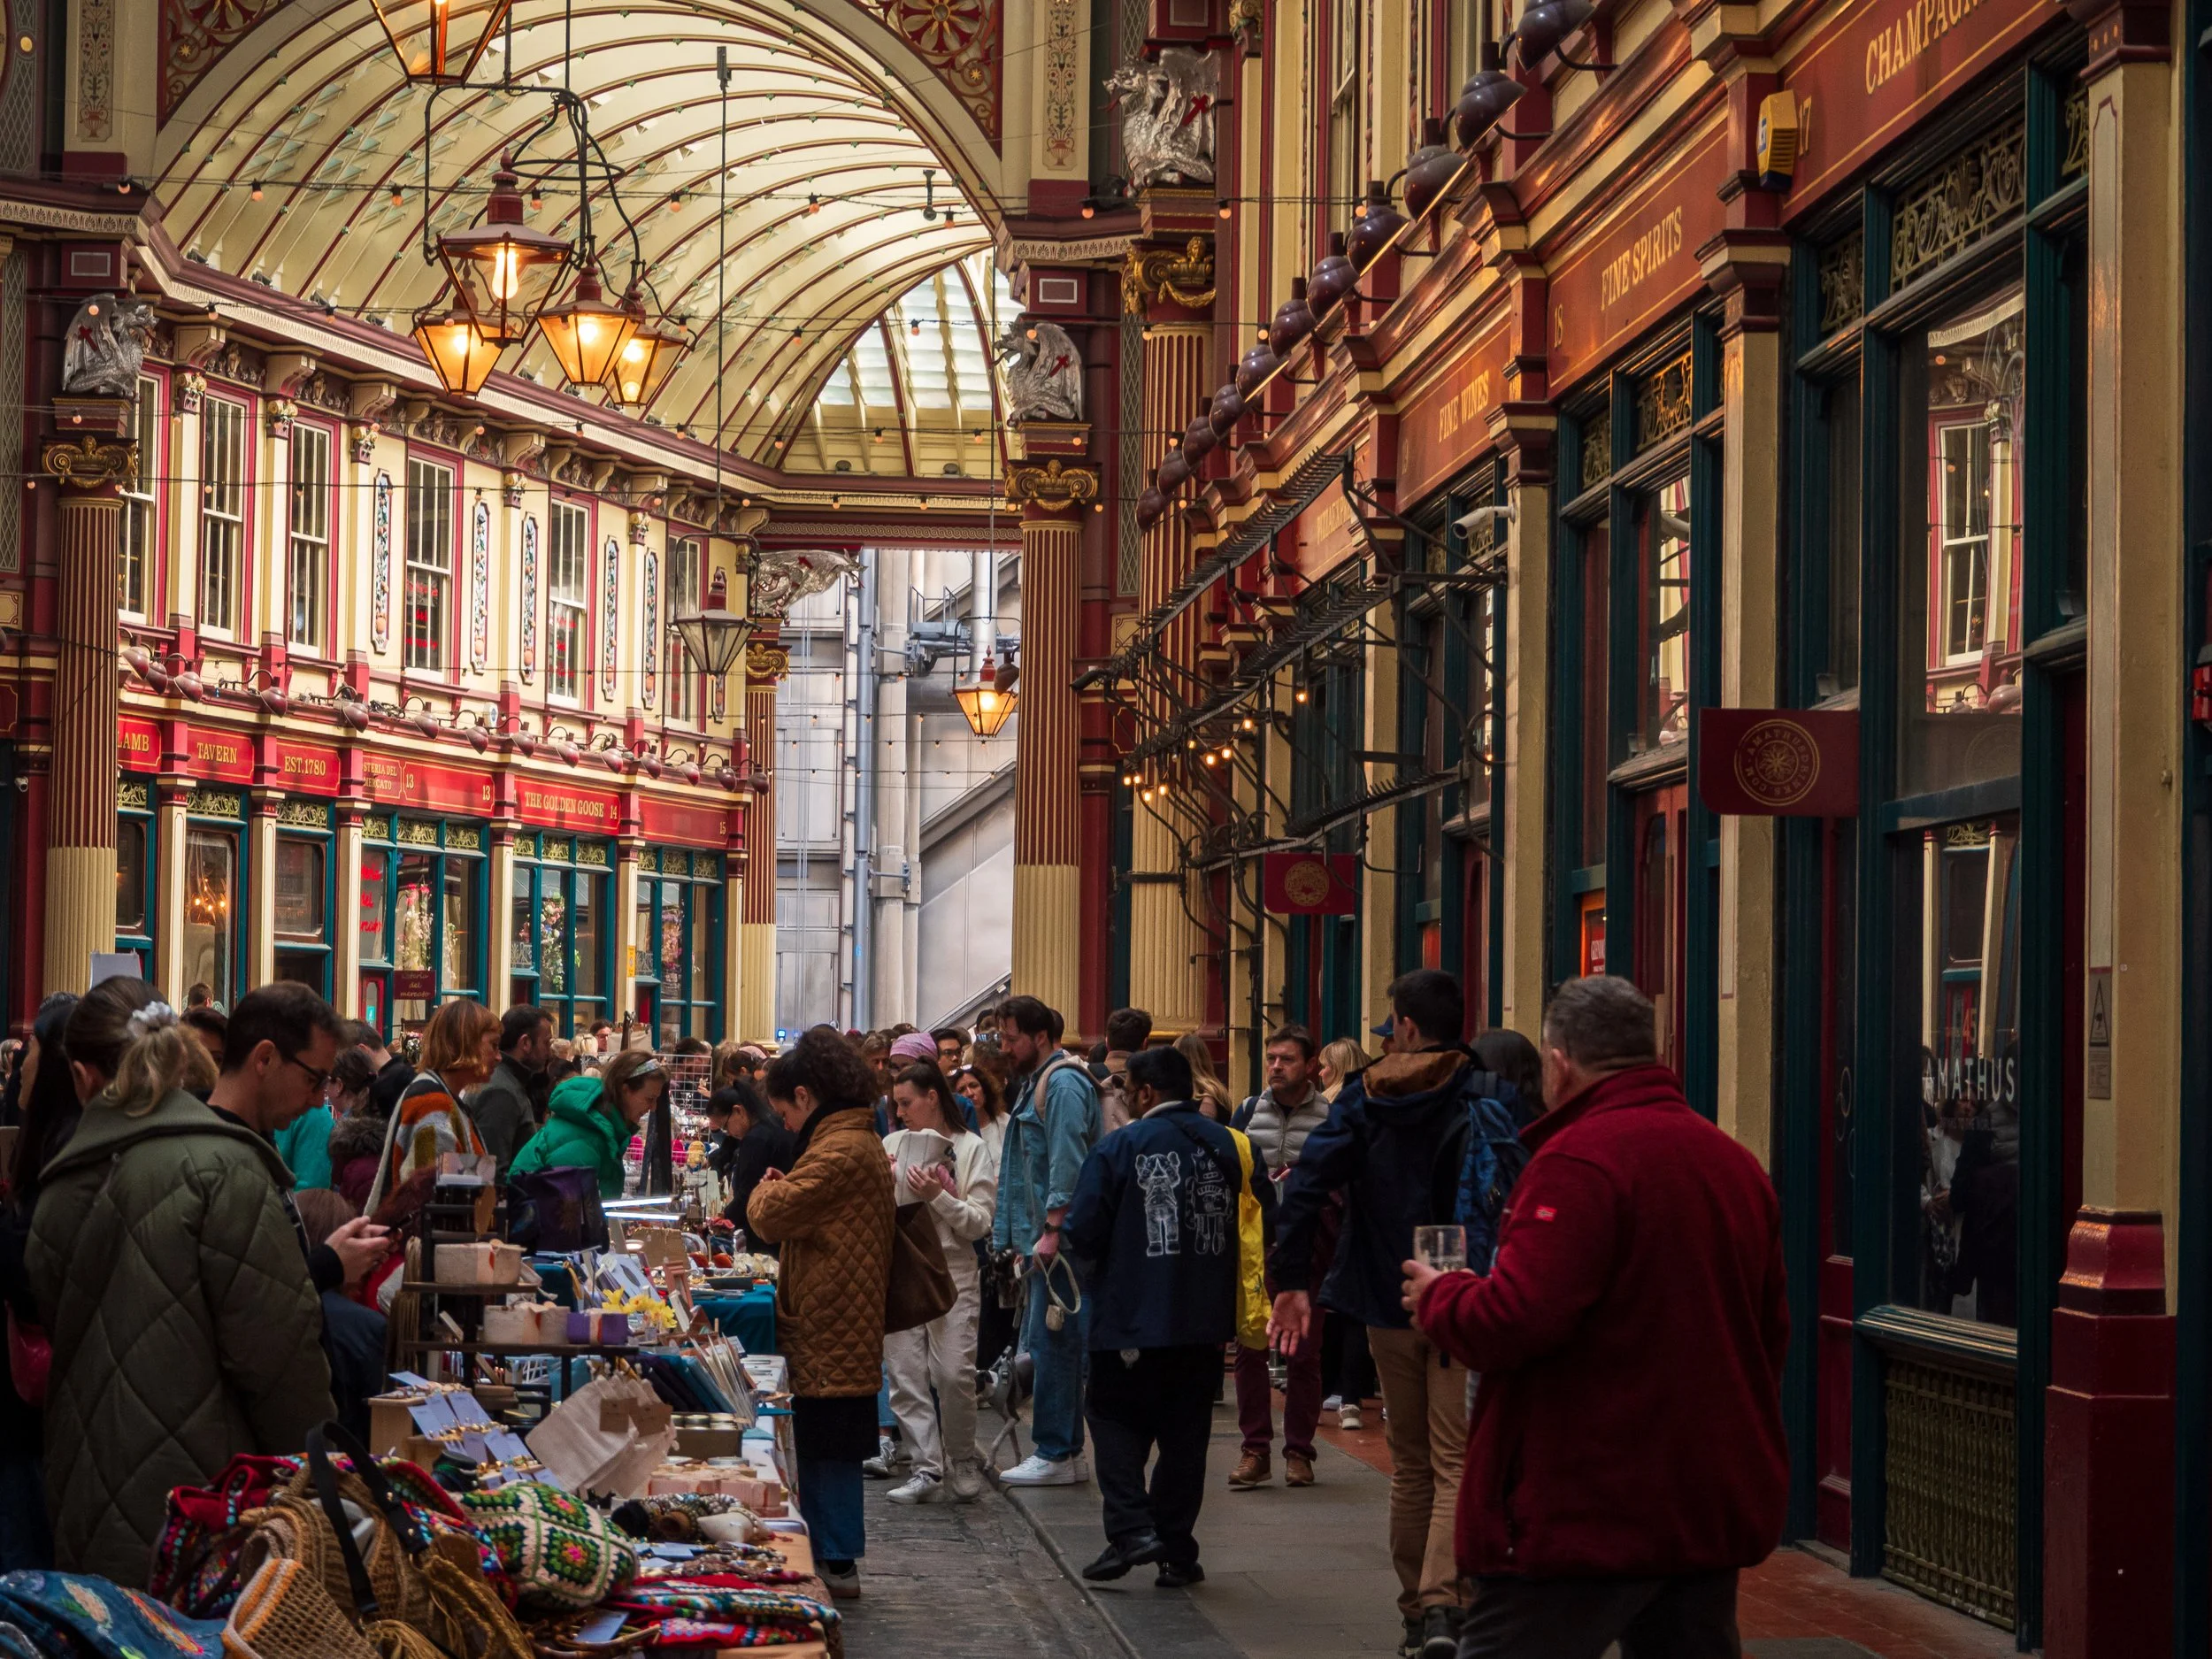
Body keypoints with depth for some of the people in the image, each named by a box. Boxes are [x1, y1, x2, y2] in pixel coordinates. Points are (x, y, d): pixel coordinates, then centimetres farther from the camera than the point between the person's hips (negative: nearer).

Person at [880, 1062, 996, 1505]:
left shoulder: (971, 1148, 0)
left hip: (953, 1273, -3)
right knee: (905, 1374, -2)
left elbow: (980, 1222, -4)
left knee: (954, 1374, -9)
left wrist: (939, 1196, -16)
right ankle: (926, 1468, 3)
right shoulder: (892, 1144, 10)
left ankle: (961, 1463, 10)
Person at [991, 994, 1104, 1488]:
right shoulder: (1036, 1082, 19)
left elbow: (1068, 1166, -20)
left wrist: (1052, 1232, -22)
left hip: (1060, 1240, -11)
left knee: (1052, 1343, -8)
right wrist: (1012, 1233, 21)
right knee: (1052, 1345, 12)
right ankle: (1067, 1451, 17)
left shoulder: (1063, 1084, -13)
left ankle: (1055, 1454, -4)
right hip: (1044, 1238, 11)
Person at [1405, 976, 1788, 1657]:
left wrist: (1437, 1295, -3)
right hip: (1713, 1511, 8)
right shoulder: (1737, 1164, 10)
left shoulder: (1579, 1160, -15)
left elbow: (1513, 1323, -22)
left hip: (1585, 1518, -8)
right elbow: (1769, 1332, 18)